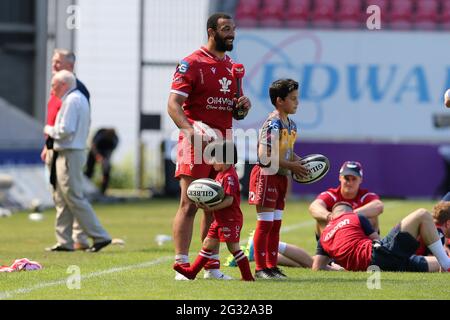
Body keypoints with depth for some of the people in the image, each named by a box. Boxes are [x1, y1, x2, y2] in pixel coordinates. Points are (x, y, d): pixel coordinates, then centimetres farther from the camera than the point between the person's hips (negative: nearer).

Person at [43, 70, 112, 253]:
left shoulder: (71, 101, -15)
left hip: (69, 154, -10)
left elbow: (65, 130, -22)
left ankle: (99, 236, -9)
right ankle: (64, 242, 12)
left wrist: (49, 130, -4)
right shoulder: (81, 99, 17)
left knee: (74, 198, -9)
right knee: (61, 198, 12)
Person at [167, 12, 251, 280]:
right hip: (196, 142, -7)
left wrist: (244, 104, 2)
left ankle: (212, 266, 16)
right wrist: (188, 129, -31)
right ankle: (182, 265, -10)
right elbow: (174, 104, -13)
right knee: (189, 205, -9)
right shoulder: (192, 64, -6)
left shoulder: (232, 67, 17)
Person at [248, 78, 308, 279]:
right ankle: (260, 268, -3)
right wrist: (291, 166, -18)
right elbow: (266, 155, -22)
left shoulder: (292, 125, 12)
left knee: (276, 223, 10)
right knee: (265, 223, -6)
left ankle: (272, 265, 15)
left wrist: (300, 162, 3)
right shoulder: (273, 124, -17)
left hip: (281, 177, 9)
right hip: (266, 175, -9)